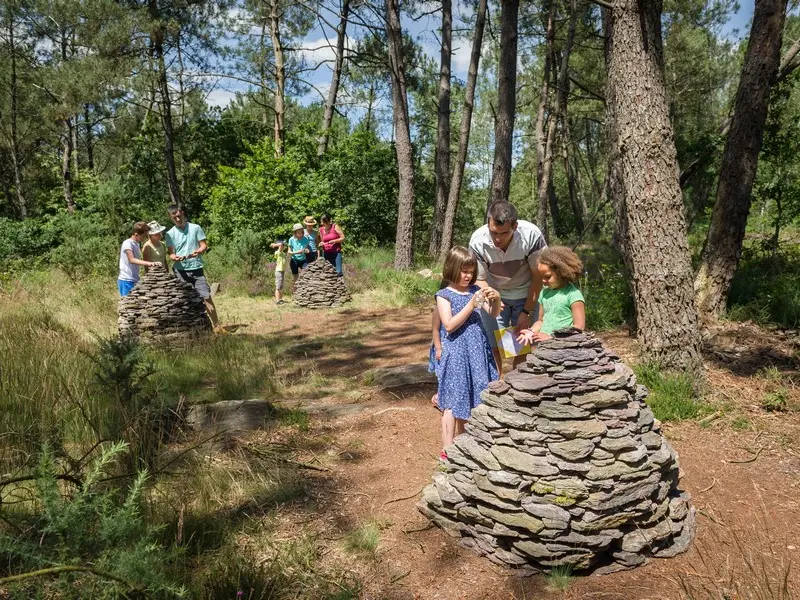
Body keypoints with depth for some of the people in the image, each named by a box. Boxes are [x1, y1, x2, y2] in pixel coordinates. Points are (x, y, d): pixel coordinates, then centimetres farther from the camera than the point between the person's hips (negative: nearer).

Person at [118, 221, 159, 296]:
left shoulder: (137, 244, 13)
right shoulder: (127, 243, -13)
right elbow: (132, 260, -27)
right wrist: (148, 263, -39)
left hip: (135, 281, 8)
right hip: (126, 281, -8)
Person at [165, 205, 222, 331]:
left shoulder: (195, 228, 3)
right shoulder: (170, 234, 6)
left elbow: (204, 246, 3)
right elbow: (171, 253, 3)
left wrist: (199, 251, -20)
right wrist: (175, 257, -20)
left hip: (196, 269, -1)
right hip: (180, 271, 1)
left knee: (206, 297, -5)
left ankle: (216, 325, 1)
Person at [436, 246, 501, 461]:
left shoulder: (475, 290, 7)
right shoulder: (444, 295, -7)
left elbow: (493, 314, 6)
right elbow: (450, 325, -17)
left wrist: (496, 299, -14)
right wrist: (471, 305, -22)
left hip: (477, 351, 5)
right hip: (457, 353, -5)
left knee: (470, 399, 14)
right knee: (453, 402, 1)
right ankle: (447, 450, 10)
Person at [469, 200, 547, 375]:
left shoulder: (531, 235, -29)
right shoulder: (477, 241, -26)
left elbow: (538, 276, -15)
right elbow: (480, 279, -12)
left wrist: (527, 312, -14)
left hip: (526, 295, -1)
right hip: (494, 295, 1)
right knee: (493, 347, -4)